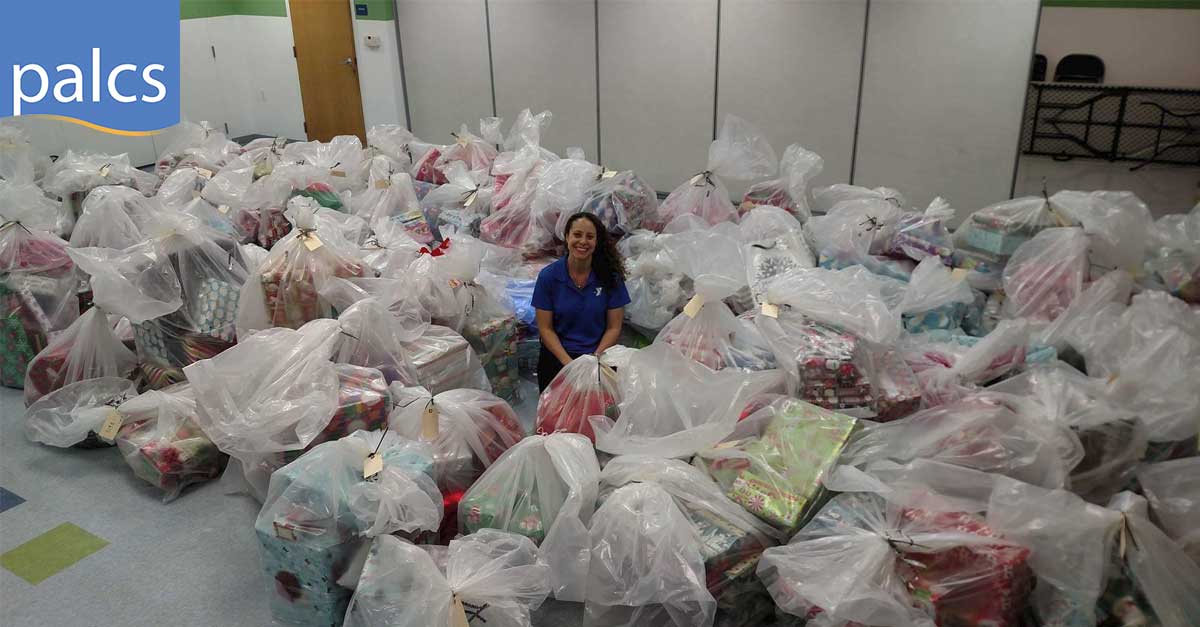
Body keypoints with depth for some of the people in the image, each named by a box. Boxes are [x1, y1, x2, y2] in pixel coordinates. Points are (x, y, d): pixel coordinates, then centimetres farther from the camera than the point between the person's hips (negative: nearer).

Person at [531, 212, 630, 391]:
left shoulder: (610, 276, -2)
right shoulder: (548, 276, -3)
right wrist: (568, 363, -14)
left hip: (599, 355, 0)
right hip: (558, 355, 0)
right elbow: (545, 328, -2)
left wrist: (595, 359, -13)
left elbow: (614, 327, 1)